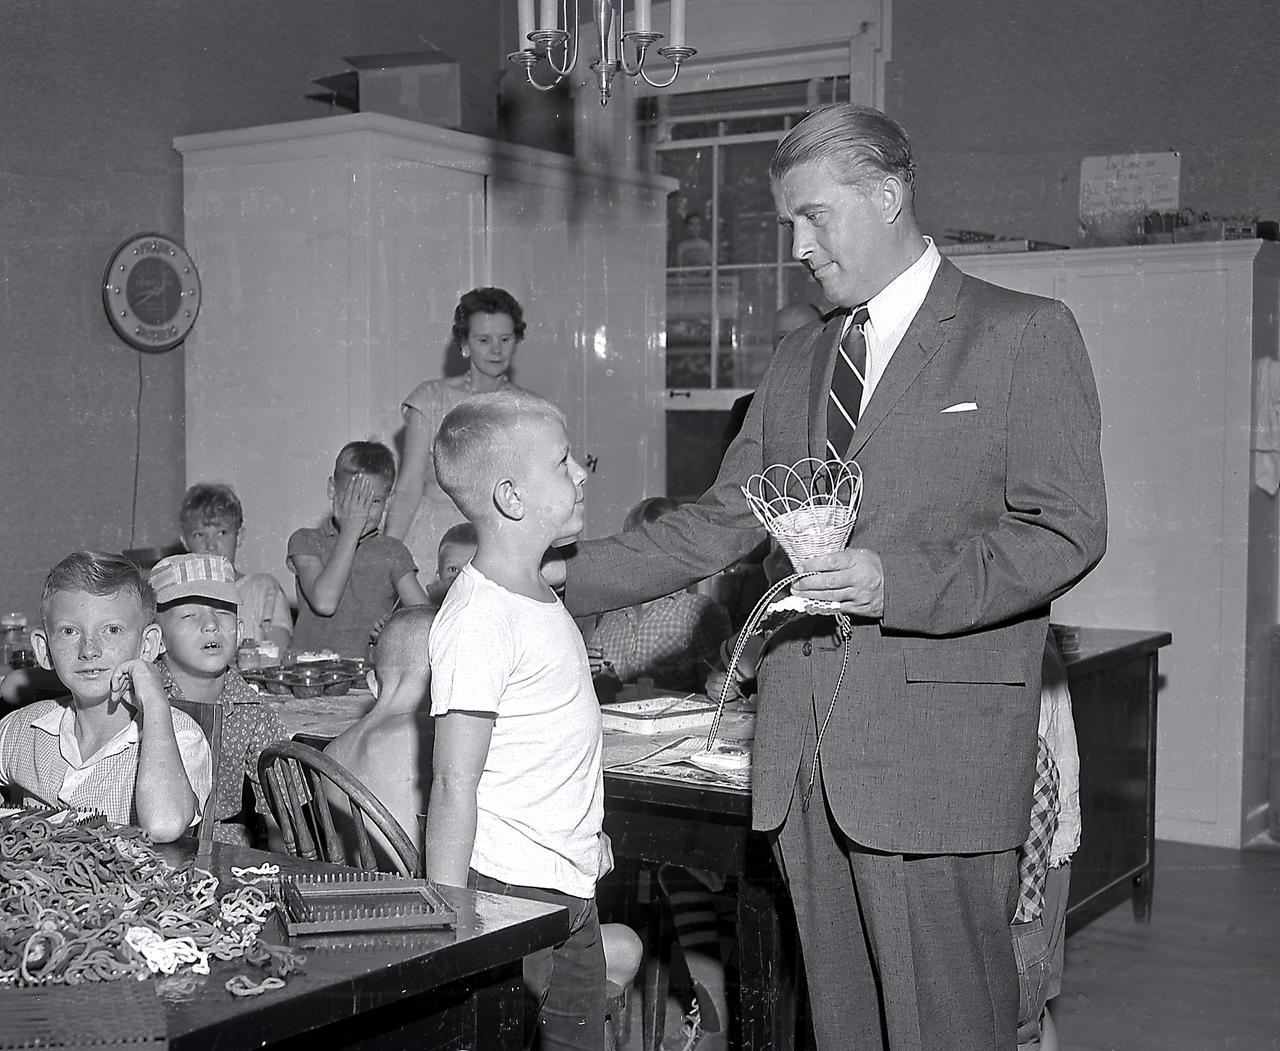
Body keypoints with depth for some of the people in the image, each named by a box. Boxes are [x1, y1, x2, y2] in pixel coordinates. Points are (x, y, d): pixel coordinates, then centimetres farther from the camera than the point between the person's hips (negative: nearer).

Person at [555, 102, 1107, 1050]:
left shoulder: (1025, 334, -1)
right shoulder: (800, 359, 18)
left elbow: (1066, 530, -7)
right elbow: (720, 525, 18)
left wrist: (898, 582, -19)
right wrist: (568, 577, 10)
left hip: (938, 749, -5)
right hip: (803, 748, 6)